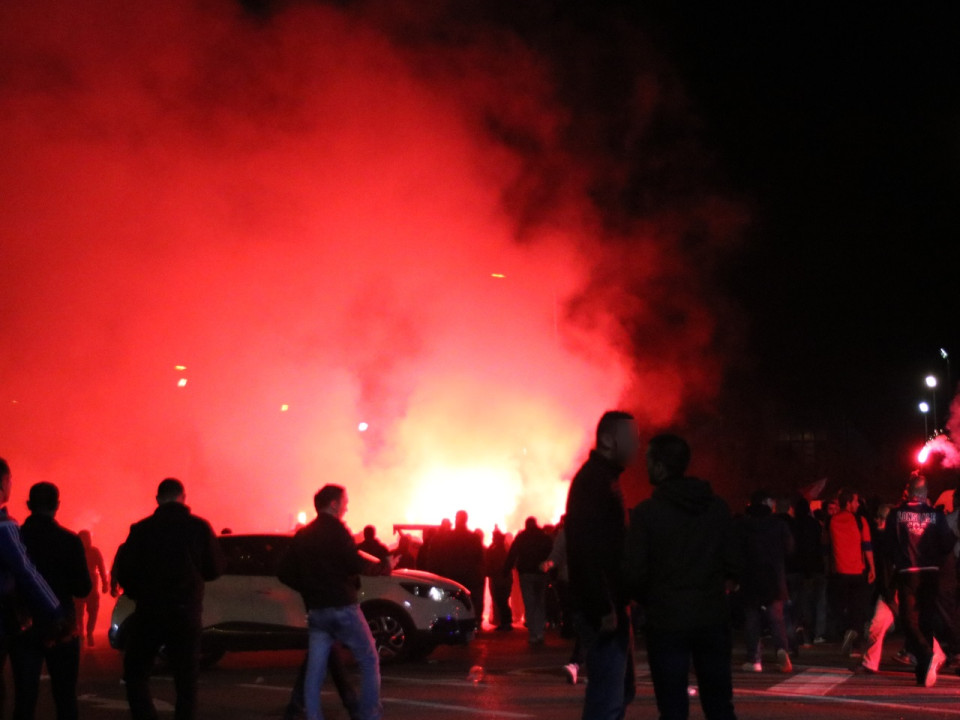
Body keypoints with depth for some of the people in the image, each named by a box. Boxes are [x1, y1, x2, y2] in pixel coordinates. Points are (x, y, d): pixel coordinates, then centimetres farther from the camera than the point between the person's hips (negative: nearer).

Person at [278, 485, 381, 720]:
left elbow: (286, 574, 11)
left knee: (315, 669, 5)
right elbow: (355, 564, -17)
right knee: (369, 661, 5)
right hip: (342, 607, -6)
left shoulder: (303, 535, 12)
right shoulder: (335, 529, -8)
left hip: (315, 610, 6)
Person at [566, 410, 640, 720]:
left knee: (622, 690, 16)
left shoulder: (604, 478, 18)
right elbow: (588, 549, -23)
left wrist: (614, 604, 18)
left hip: (610, 604, 11)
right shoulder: (594, 480, -14)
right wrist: (604, 609, -25)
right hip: (603, 607, -11)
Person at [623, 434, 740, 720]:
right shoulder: (717, 507, 2)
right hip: (713, 617, 4)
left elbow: (634, 573, -11)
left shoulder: (646, 512, -10)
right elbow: (732, 565, 3)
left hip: (667, 621, -3)